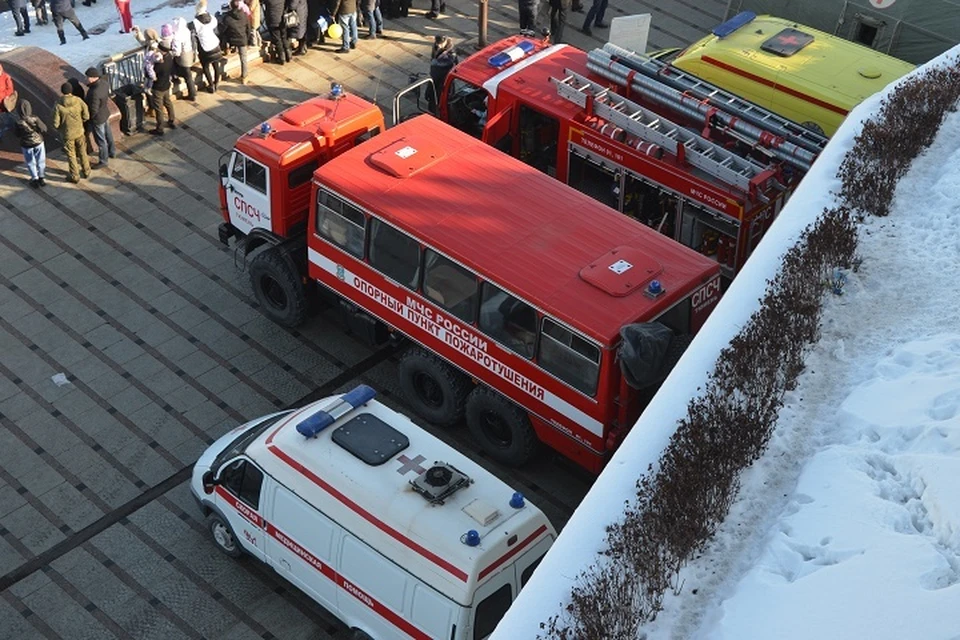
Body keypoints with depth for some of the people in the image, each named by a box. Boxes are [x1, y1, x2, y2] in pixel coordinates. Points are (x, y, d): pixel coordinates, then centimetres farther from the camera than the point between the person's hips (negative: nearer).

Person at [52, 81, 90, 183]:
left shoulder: (58, 105, -21)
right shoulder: (79, 101, -17)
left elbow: (56, 124, -17)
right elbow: (86, 116, -9)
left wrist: (59, 128, 6)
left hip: (67, 134, -2)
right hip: (79, 131, 2)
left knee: (71, 155, 16)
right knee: (82, 152, 24)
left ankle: (75, 177, 27)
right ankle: (86, 172, 39)